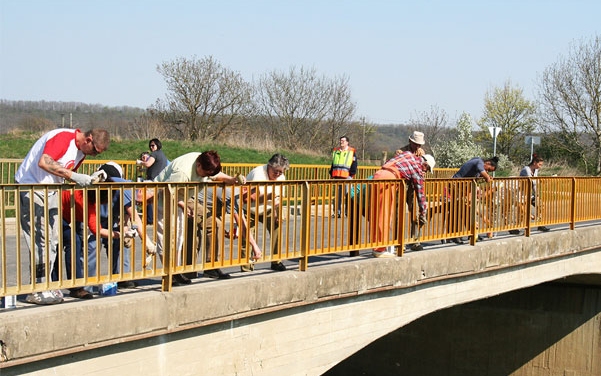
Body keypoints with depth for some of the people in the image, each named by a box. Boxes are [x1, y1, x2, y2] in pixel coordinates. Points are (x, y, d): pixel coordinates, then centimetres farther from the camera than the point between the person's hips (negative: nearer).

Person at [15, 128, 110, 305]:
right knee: (40, 240, -11)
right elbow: (44, 162, -35)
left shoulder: (82, 151, 8)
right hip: (31, 188, -10)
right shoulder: (63, 137, -21)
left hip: (51, 192, 10)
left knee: (52, 241, 7)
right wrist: (74, 176, -38)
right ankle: (38, 291, -6)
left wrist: (88, 180, -4)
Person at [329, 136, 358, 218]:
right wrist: (331, 174, 17)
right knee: (337, 195, 4)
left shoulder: (352, 152, 3)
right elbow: (333, 163, 23)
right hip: (337, 176, 5)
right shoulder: (335, 151, 18)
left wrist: (351, 175, -8)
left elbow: (354, 165, 0)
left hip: (346, 176, -5)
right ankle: (338, 212, 7)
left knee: (347, 195, -4)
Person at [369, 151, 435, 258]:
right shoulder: (418, 170, 7)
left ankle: (375, 246, 17)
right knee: (385, 216, -3)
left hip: (378, 174, 8)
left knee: (375, 215, 10)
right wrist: (423, 214, 22)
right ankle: (380, 250, -1)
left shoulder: (408, 154, 25)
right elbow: (420, 193, 12)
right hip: (388, 178, -8)